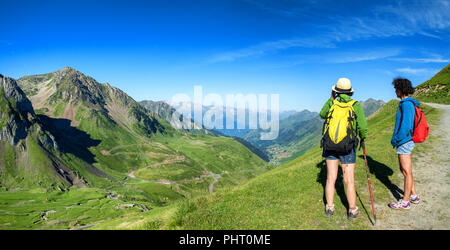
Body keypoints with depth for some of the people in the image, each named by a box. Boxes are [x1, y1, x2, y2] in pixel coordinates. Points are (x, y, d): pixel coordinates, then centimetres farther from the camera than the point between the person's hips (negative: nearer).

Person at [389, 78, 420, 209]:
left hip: (404, 142, -10)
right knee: (404, 170, 19)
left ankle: (405, 202, 9)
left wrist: (395, 140, -14)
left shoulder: (407, 104, -18)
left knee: (407, 172, -1)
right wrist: (396, 139, 16)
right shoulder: (407, 103, 13)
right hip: (405, 141, 10)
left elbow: (405, 126, -24)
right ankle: (413, 196, 30)